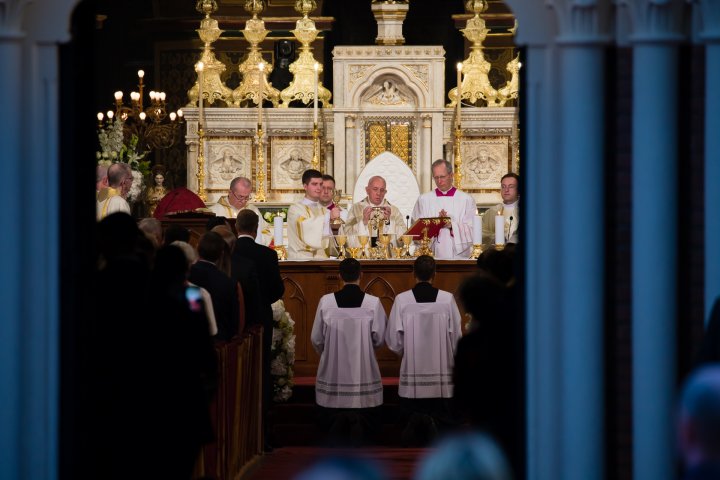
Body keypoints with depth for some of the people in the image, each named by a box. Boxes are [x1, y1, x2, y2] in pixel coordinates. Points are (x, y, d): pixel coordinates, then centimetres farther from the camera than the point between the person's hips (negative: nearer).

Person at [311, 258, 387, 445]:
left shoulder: (326, 302, -7)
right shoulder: (373, 303, -9)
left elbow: (316, 339, 2)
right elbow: (380, 339, -2)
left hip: (333, 372, 1)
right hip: (364, 372, -1)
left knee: (329, 419, 14)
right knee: (368, 419, 11)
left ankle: (338, 421, -17)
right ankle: (358, 422, -19)